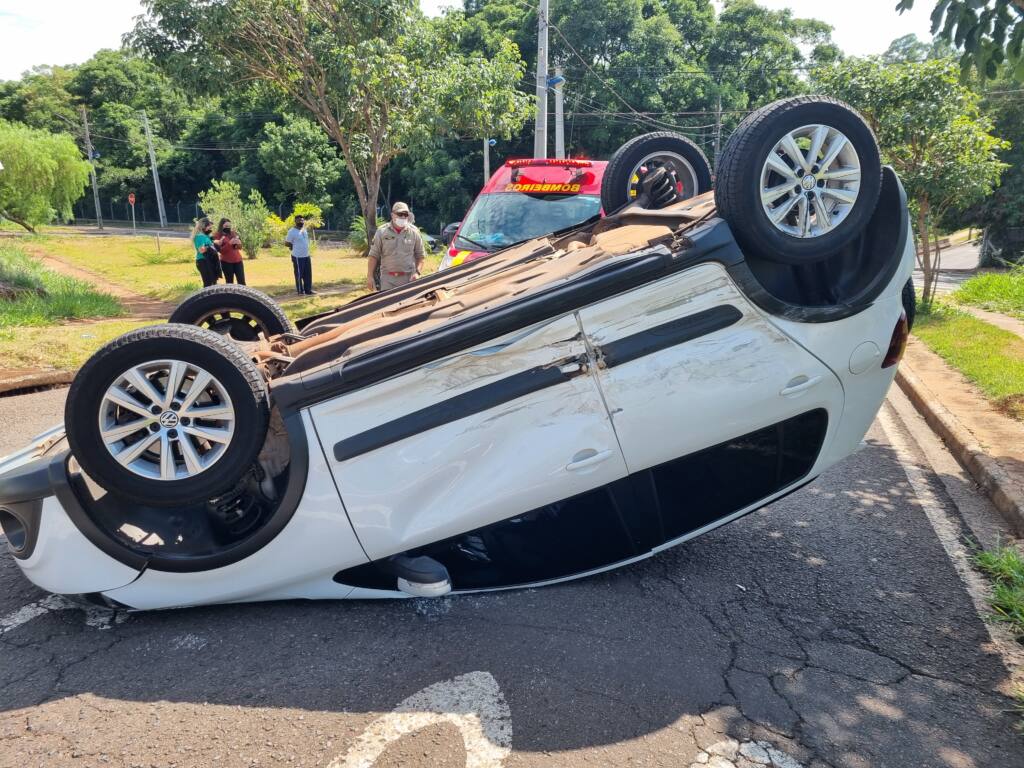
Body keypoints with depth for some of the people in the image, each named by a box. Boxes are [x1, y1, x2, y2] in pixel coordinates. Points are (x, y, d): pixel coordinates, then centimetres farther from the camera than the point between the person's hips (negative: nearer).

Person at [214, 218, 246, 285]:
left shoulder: (233, 233, 11)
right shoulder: (218, 236, -3)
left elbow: (240, 247, 12)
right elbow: (221, 250, -11)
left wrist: (238, 243, -10)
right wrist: (230, 243, -22)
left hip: (238, 261, 4)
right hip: (226, 262, -4)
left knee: (242, 282, 0)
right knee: (229, 283, 0)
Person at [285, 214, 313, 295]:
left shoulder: (304, 230, 11)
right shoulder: (292, 232, -13)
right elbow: (287, 244, -11)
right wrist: (295, 247, -1)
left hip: (306, 256, 8)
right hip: (298, 257, -8)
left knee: (308, 274, 11)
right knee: (299, 274, 1)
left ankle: (308, 290, 20)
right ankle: (300, 291, 10)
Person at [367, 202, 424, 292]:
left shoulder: (414, 232, 5)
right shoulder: (382, 232, 3)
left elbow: (420, 256, 9)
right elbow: (374, 256, 4)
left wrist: (417, 272, -7)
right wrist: (370, 276, -3)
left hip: (409, 278, 1)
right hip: (388, 279, -1)